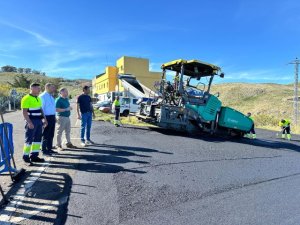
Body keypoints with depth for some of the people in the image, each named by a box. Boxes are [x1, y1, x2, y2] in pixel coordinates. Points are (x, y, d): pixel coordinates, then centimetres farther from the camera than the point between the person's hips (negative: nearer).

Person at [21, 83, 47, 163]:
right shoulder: (26, 99, -11)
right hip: (32, 122, -8)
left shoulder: (38, 98, 14)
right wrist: (29, 122, -21)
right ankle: (25, 156, 14)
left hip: (39, 121, 8)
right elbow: (24, 112, -16)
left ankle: (34, 156, 19)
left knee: (38, 138, 10)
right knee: (29, 139, 0)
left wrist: (44, 119, 14)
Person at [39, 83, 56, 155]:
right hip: (47, 117, -8)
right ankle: (44, 150, 13)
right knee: (46, 135, 2)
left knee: (51, 134, 15)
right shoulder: (42, 96, -12)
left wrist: (54, 117, 15)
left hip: (52, 117, 8)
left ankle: (49, 149, 27)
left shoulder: (51, 96, 15)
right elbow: (41, 108, -16)